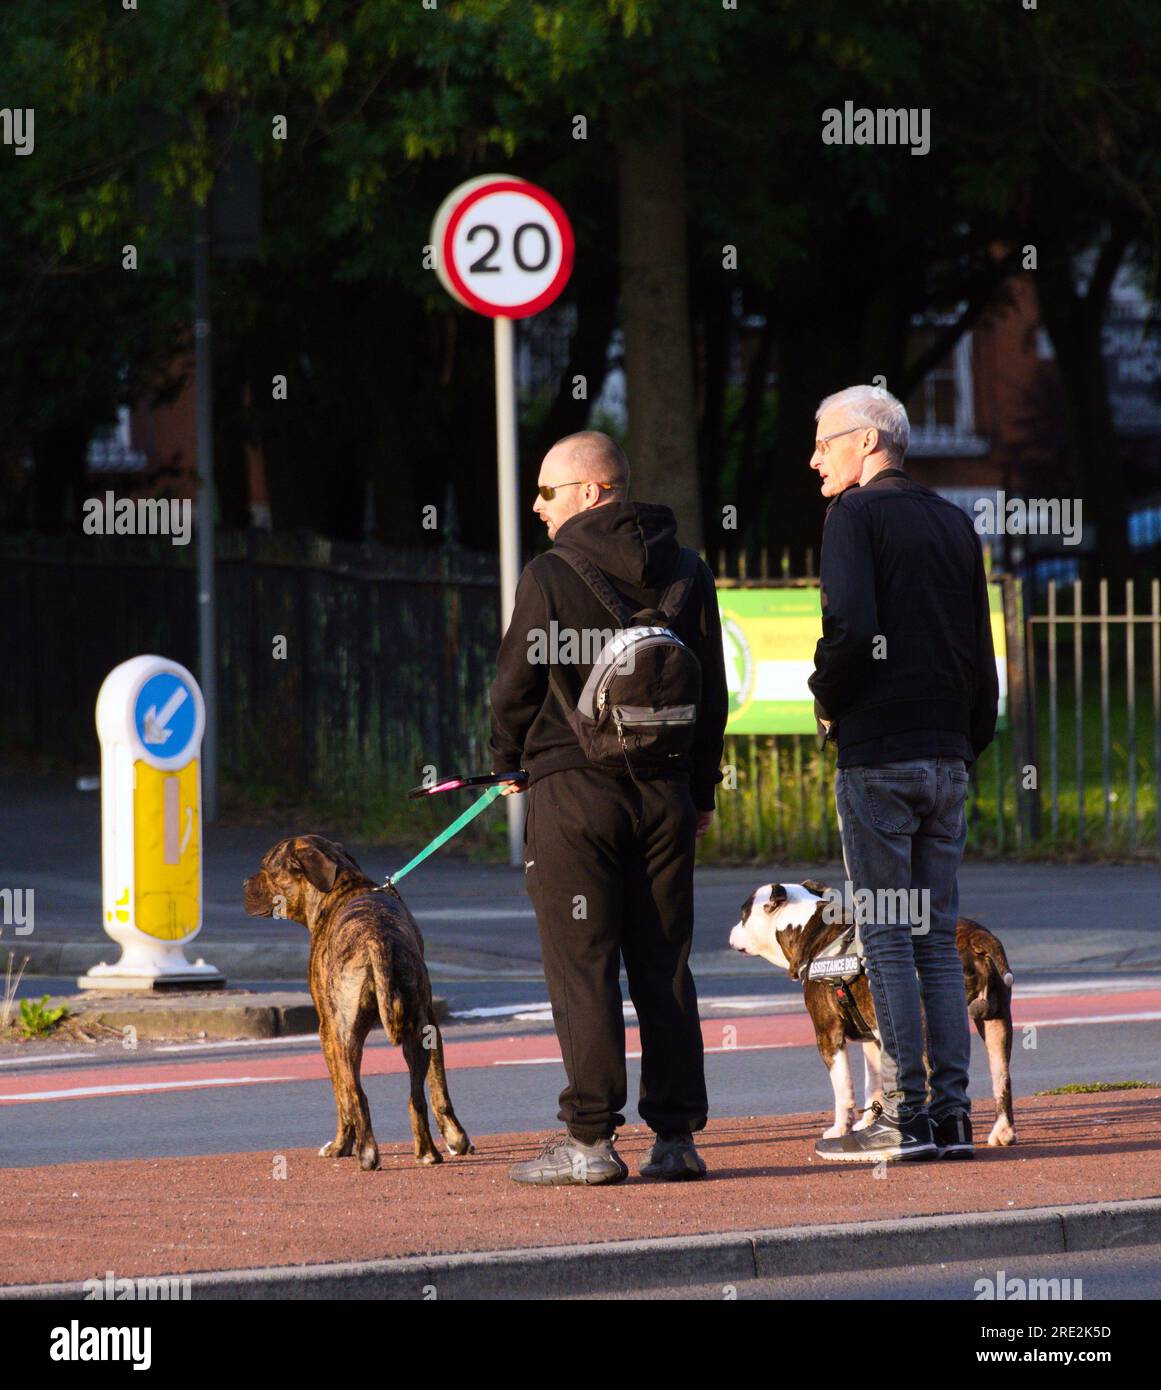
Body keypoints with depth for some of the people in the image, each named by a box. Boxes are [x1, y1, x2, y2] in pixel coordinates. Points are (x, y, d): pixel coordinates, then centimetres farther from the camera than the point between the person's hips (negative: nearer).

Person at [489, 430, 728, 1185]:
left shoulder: (551, 575, -10)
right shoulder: (688, 575, 7)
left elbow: (516, 684, -5)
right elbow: (712, 691, 12)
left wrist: (509, 761, 14)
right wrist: (702, 788, 21)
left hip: (575, 789, -5)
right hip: (666, 794, 5)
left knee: (582, 967, -2)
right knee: (664, 965, 8)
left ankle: (591, 1137, -5)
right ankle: (677, 1135, 7)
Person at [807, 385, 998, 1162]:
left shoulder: (857, 515, -6)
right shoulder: (954, 523, 15)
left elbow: (852, 626, -20)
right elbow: (981, 650, 16)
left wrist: (828, 700, -4)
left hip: (877, 755, -7)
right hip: (948, 753, 7)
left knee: (886, 938, -5)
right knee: (938, 938, 9)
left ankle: (904, 1118, -8)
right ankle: (952, 1116, 6)